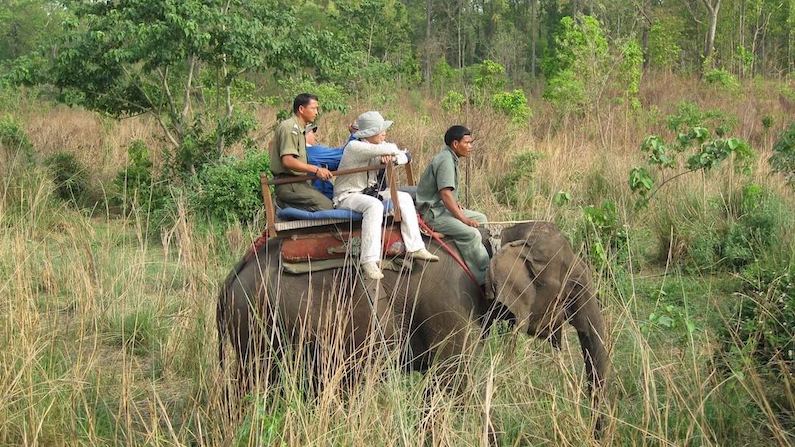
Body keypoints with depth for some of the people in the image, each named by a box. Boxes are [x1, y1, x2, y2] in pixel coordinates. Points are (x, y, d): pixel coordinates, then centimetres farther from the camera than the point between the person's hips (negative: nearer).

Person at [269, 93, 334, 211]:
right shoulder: (290, 128, -11)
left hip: (297, 182, 10)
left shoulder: (300, 129, 22)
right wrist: (316, 170, -22)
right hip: (289, 185, -10)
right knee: (327, 206, -20)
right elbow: (288, 161, -21)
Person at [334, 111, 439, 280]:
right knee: (374, 205, -37)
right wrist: (392, 152, -9)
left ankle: (415, 248, -5)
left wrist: (389, 157, -17)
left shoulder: (378, 145, 7)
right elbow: (385, 149, -30)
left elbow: (402, 157, 5)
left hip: (368, 192, 9)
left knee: (404, 198, -3)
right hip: (347, 196, -9)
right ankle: (368, 261, -41)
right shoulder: (354, 147, -19)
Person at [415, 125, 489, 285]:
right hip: (432, 213, -11)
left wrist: (455, 202, 13)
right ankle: (485, 277, -19)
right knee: (472, 234, -23)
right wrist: (464, 219, -22)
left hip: (442, 208, 11)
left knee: (481, 218, 12)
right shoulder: (446, 161, -18)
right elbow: (445, 194, -26)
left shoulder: (450, 158, 15)